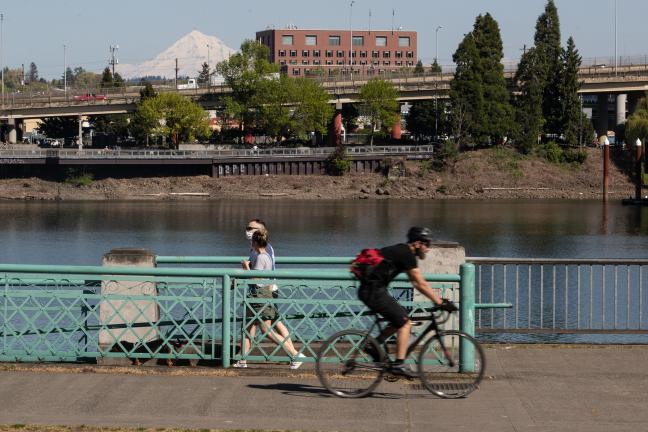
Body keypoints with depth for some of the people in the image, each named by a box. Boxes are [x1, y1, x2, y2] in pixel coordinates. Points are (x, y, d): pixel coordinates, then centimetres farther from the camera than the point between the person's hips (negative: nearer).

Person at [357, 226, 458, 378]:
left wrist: (438, 299, 17)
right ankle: (398, 364, -6)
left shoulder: (402, 252, 18)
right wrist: (440, 302, -10)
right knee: (405, 323, -5)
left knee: (401, 319, 16)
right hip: (374, 291, -10)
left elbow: (417, 284, 22)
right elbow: (421, 284, -14)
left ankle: (374, 345, 15)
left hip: (367, 290, 10)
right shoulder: (407, 255, -12)